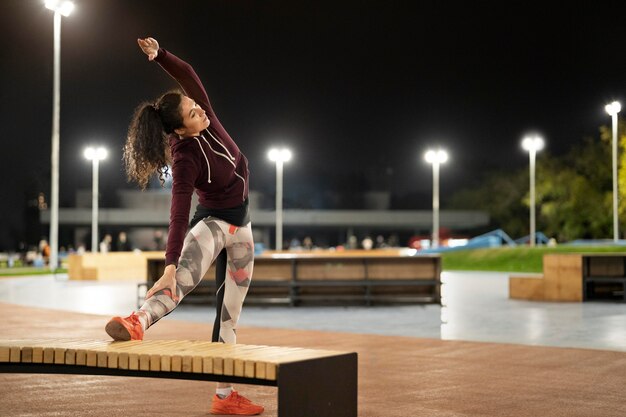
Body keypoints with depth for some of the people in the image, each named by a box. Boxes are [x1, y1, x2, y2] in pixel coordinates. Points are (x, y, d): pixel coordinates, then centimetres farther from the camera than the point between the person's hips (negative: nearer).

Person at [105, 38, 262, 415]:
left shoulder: (208, 118, -11)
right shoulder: (186, 159, -27)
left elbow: (187, 73, -10)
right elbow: (179, 215, -36)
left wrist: (158, 54, -28)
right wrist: (170, 264, -45)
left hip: (240, 224, 7)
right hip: (212, 220, -7)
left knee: (230, 311, 8)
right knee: (188, 272, -41)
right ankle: (139, 321, -69)